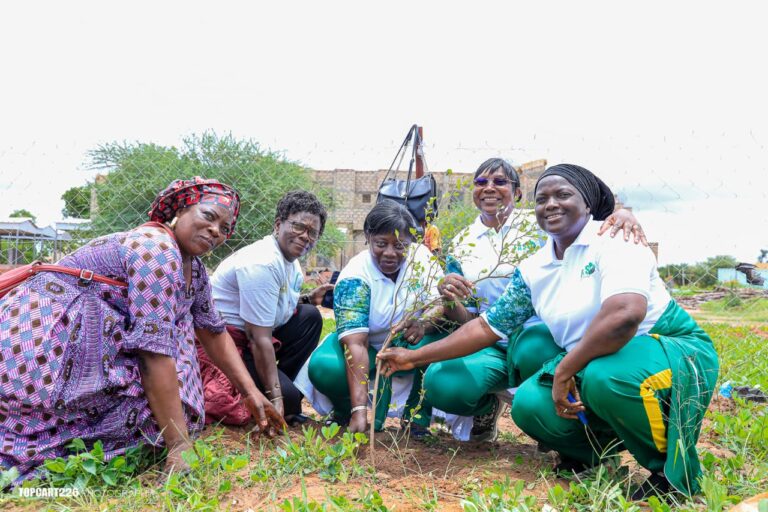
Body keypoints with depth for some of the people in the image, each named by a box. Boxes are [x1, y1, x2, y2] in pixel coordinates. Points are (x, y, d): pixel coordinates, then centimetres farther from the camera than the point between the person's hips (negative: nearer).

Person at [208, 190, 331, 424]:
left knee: (310, 316, 4)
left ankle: (285, 386, 5)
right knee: (287, 398, -20)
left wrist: (309, 298, 3)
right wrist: (275, 398, -24)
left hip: (249, 337, 10)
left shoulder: (291, 262, 7)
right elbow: (260, 339, -26)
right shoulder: (262, 264, -24)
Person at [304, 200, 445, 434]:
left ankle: (417, 418, -10)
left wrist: (425, 323, -47)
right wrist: (359, 411, -41)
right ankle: (347, 411, 5)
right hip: (369, 349, -2)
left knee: (437, 334, -31)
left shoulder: (421, 257, -13)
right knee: (323, 368, -31)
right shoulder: (355, 277, -23)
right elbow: (355, 343, -32)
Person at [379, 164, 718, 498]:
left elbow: (625, 313, -34)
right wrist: (415, 357, 4)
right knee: (529, 406, -15)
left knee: (609, 377, -36)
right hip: (592, 367, 6)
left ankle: (673, 463, -6)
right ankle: (606, 443, 14)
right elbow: (487, 327, 7)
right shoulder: (533, 270, 2)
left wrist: (564, 371, -25)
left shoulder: (614, 240, -16)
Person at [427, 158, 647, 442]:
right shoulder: (461, 244, 9)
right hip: (490, 346, 2)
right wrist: (449, 301, -16)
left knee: (532, 349, -39)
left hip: (542, 333, -2)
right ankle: (487, 407, 10)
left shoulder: (540, 223, 2)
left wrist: (622, 213, -32)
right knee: (440, 383, -28)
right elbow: (465, 320, 7)